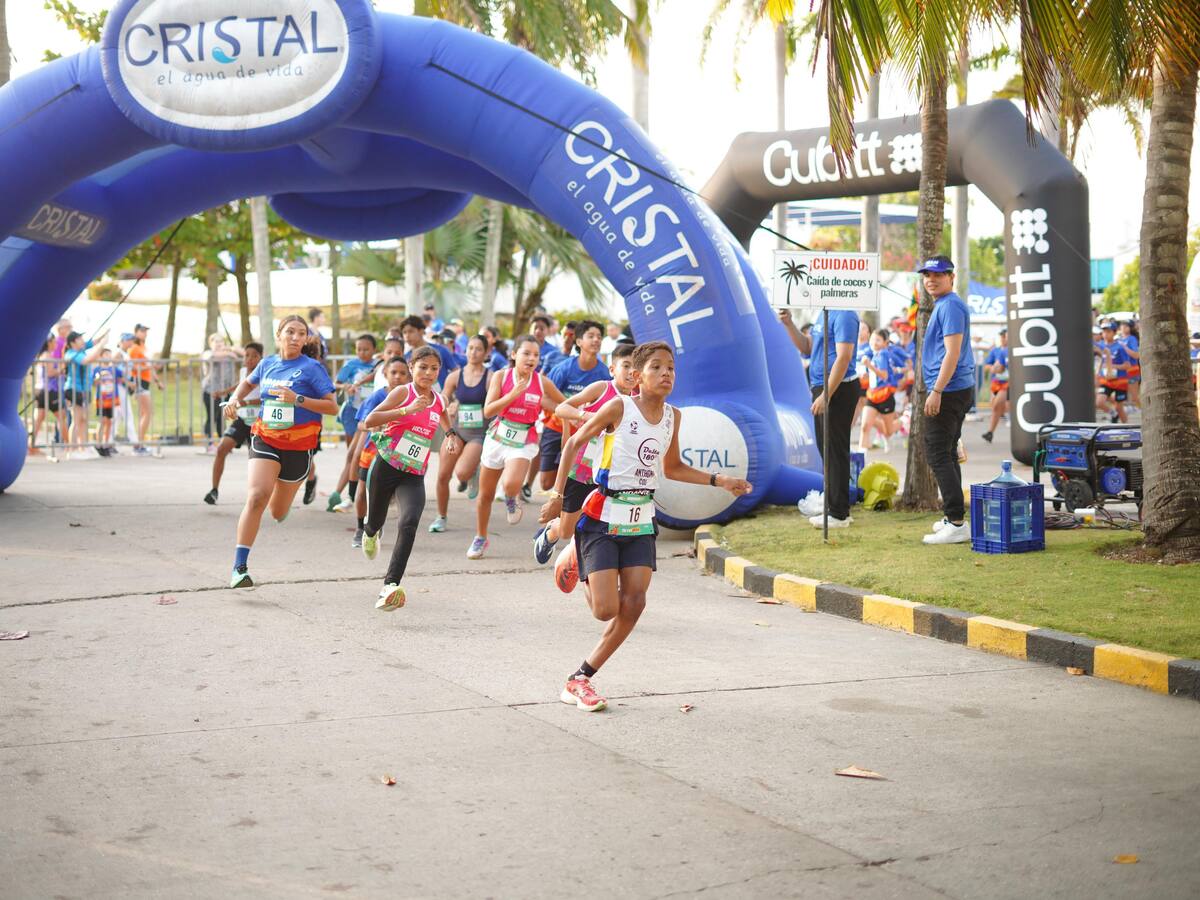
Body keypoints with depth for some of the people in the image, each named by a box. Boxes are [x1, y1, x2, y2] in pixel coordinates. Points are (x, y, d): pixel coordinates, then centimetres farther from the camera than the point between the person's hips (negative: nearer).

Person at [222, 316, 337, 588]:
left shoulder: (311, 368, -8)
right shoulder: (267, 364, 5)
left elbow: (333, 407, -13)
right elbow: (248, 383, 28)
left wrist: (298, 399, -23)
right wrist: (235, 399, 8)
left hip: (298, 445, -1)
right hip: (264, 439, 2)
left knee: (278, 513, 11)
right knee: (256, 497, -22)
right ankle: (240, 567, -20)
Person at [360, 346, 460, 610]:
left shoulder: (439, 401, 9)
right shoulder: (403, 393, -6)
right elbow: (369, 421, -17)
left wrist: (450, 434, 21)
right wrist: (407, 410, -22)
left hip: (414, 476, 2)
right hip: (385, 467, -2)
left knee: (410, 522, -23)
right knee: (376, 520, 16)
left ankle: (390, 586, -32)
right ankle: (371, 534, 58)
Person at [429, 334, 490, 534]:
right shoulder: (455, 376, 2)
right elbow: (443, 405, 8)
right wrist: (449, 410, -9)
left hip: (479, 433, -3)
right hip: (456, 430, 4)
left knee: (462, 473, -24)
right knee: (443, 476, 0)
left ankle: (475, 472, 13)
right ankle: (441, 517, 20)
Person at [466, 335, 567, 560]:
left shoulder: (543, 382, -7)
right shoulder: (501, 376, -8)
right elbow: (488, 411, -17)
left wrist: (546, 404, -10)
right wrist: (513, 394, -24)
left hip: (523, 443, -2)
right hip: (497, 438, 2)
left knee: (511, 484, -30)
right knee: (485, 493, 12)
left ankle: (510, 500, 8)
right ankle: (480, 538, 34)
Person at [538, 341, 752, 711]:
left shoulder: (673, 416, 6)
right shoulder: (619, 407, -11)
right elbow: (573, 444, -2)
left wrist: (720, 481, 12)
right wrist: (558, 495, -6)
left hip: (641, 521, 5)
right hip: (603, 517, -5)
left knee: (634, 603, -7)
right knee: (606, 610, -12)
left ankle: (579, 679, 5)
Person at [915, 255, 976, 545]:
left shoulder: (950, 306, -14)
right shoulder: (943, 305, 19)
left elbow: (952, 353, -22)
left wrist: (936, 392, -26)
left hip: (948, 391, -11)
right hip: (960, 390, 11)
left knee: (938, 454, -12)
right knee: (946, 453, 17)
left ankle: (957, 523, -15)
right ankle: (952, 517, 24)